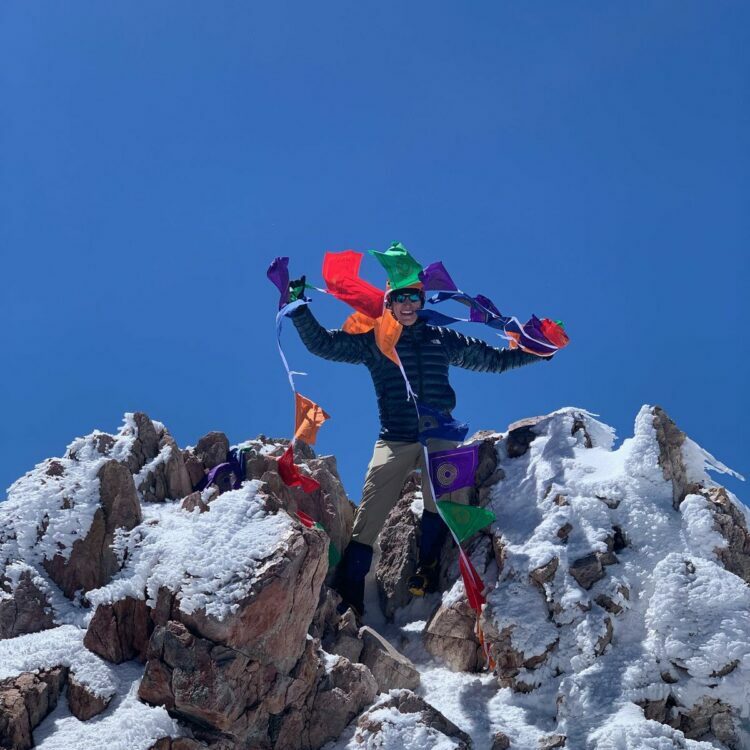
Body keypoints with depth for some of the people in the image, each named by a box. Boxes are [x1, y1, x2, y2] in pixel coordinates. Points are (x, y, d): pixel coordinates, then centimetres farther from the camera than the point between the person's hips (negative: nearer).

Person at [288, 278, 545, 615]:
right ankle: (348, 593, -10)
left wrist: (539, 349, 24)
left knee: (438, 498, -25)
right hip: (394, 440, -1)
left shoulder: (444, 340, 18)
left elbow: (493, 359, 27)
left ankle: (427, 570, -12)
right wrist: (298, 307, -1)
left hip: (439, 436, 1)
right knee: (370, 514, -11)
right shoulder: (372, 340, 11)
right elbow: (322, 343, 8)